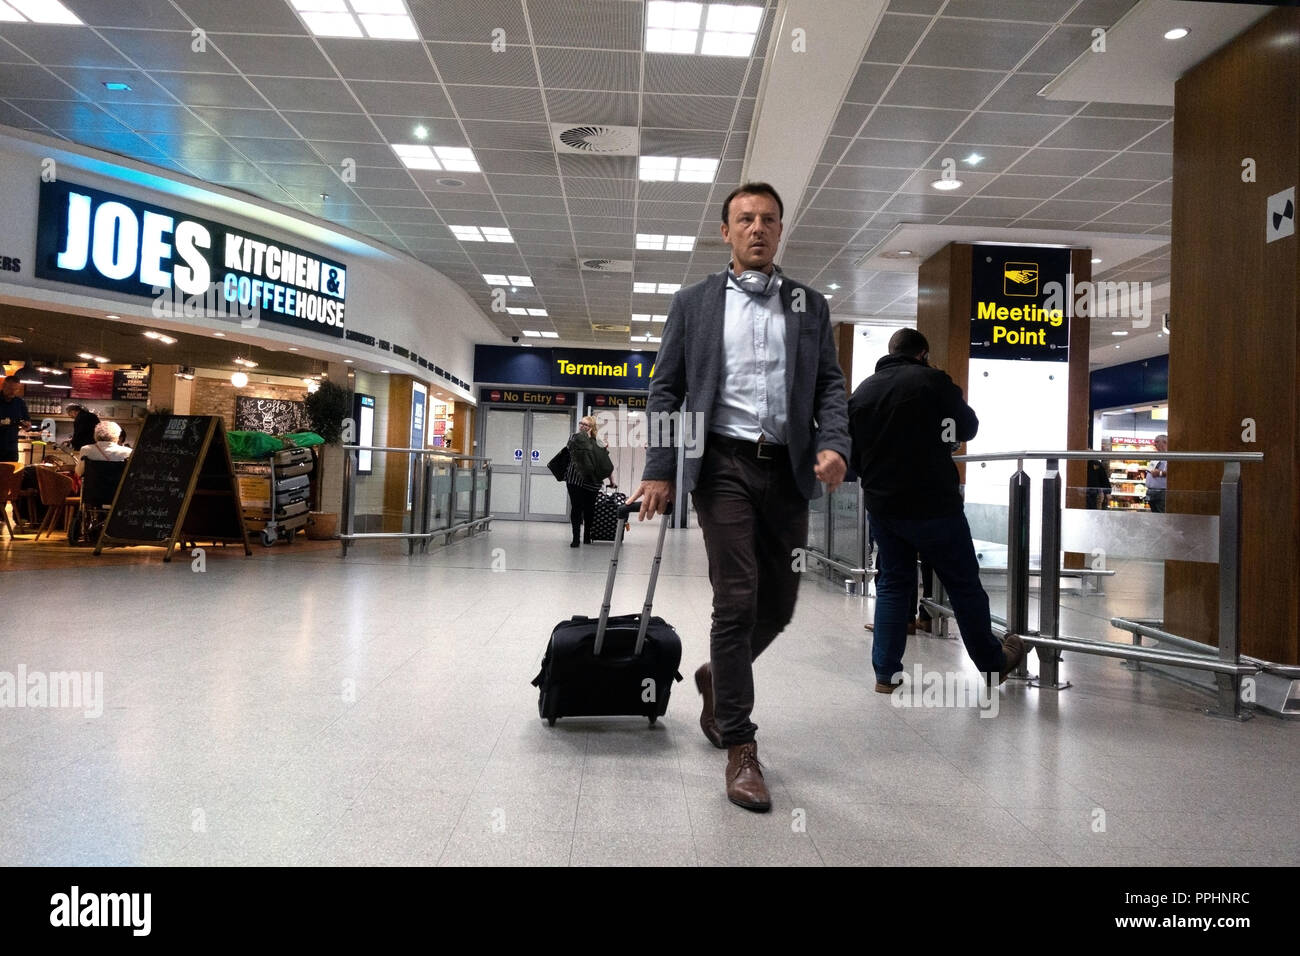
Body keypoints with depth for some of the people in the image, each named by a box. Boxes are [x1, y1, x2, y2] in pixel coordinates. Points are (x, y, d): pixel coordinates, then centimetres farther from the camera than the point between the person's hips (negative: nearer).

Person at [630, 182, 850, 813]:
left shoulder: (810, 305, 14)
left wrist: (833, 444, -10)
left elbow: (830, 386, 9)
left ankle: (716, 679, 38)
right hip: (724, 464, -3)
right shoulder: (693, 303, 8)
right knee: (737, 602, -8)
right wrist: (659, 471, -5)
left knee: (778, 606, 9)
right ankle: (739, 748, 4)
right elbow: (665, 390, 4)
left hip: (788, 471, 4)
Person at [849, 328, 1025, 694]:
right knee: (964, 585, 10)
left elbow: (852, 454, 10)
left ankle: (885, 672, 13)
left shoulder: (861, 391, 6)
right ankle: (993, 663, 25)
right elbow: (968, 427, 4)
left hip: (881, 506, 5)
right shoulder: (933, 382, -8)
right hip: (932, 503, -5)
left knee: (892, 583, 14)